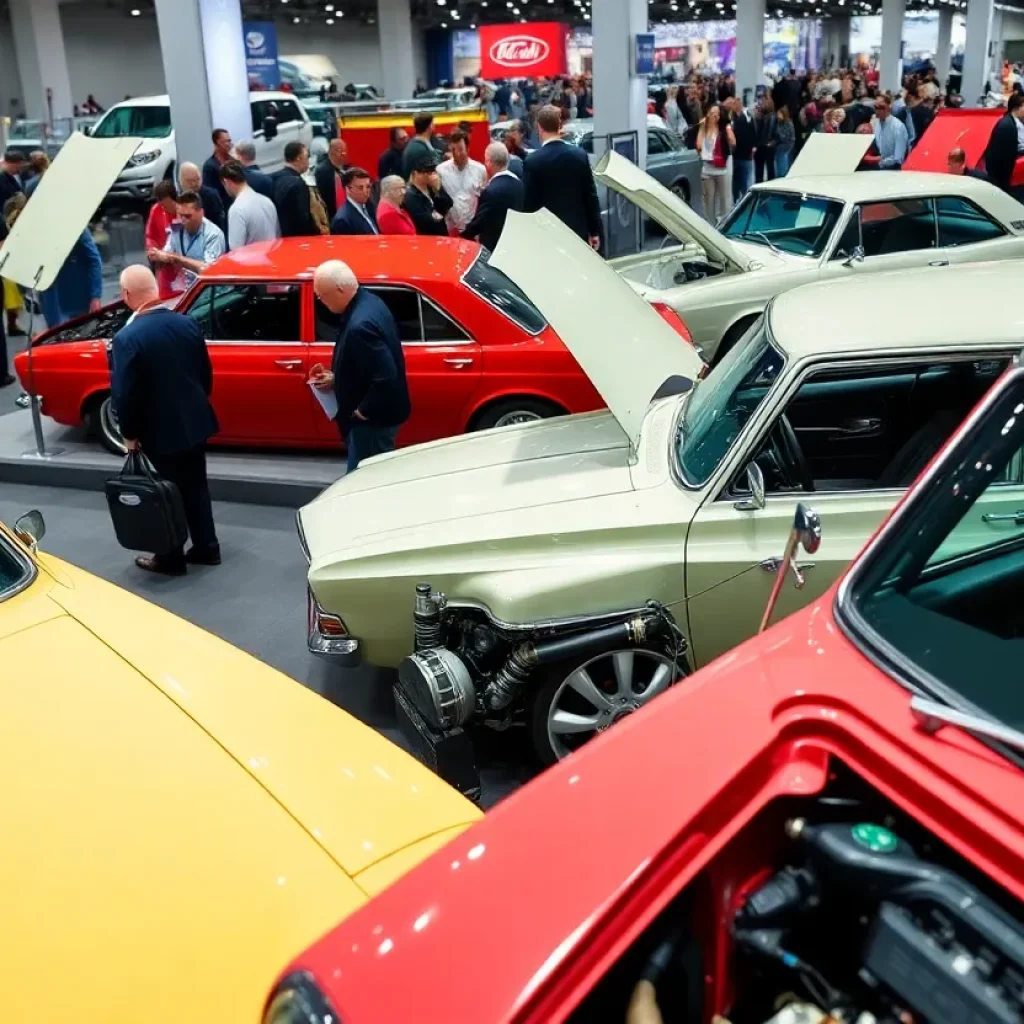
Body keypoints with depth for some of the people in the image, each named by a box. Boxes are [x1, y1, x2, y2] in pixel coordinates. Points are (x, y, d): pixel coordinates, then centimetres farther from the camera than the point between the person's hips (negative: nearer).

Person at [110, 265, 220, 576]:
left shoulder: (126, 338, -21)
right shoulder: (188, 323, -4)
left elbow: (123, 393, -17)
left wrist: (129, 433, -4)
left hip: (161, 430, -5)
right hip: (195, 421, 5)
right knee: (196, 485, 18)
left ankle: (171, 558, 22)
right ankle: (206, 547, 29)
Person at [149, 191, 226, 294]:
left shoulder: (214, 234, -12)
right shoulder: (177, 229, 5)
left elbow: (208, 269, -20)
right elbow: (165, 260, 7)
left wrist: (176, 258, -21)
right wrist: (157, 256, -16)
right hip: (179, 289, 6)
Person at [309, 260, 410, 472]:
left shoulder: (360, 325, -31)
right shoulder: (368, 301, 1)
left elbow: (385, 376, -33)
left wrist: (362, 411, -20)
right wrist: (336, 378, 9)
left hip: (373, 419, -10)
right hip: (379, 412, 10)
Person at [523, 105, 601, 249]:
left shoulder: (533, 161, -10)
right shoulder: (580, 155, 0)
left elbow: (529, 203, -7)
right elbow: (591, 195, 3)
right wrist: (595, 231, 10)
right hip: (579, 230, 3)